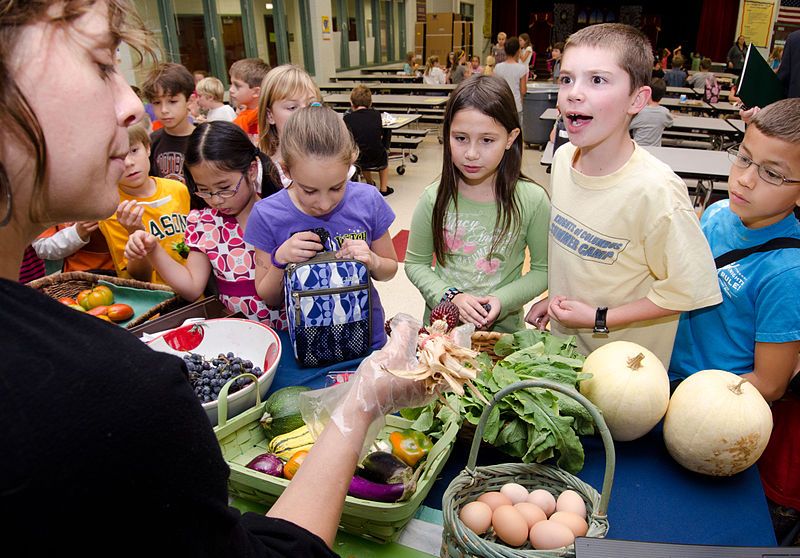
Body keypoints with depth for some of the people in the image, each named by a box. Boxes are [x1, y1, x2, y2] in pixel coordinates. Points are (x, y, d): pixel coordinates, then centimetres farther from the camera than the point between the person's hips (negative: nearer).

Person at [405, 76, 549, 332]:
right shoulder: (435, 199, -6)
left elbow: (543, 269, 1)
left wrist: (502, 301, -13)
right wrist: (450, 297, -12)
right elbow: (415, 263, 3)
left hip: (503, 329, 0)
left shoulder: (532, 201, -8)